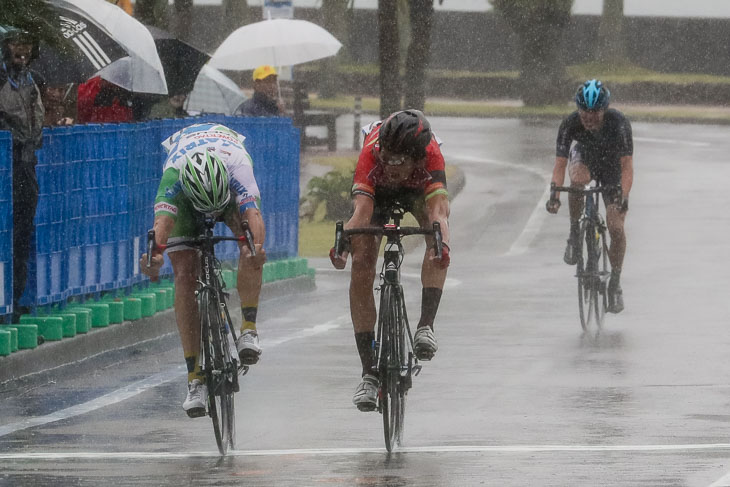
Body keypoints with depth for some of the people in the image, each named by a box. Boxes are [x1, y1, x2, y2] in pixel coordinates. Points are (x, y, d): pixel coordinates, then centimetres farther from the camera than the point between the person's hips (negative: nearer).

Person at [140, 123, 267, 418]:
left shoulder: (238, 166, -43)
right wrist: (155, 254, -76)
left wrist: (257, 247, -76)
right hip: (187, 194, 0)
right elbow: (162, 220, -55)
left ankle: (248, 330, -20)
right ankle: (195, 377, -12)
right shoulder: (173, 175, -42)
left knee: (250, 246, -31)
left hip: (230, 186, 0)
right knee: (185, 275, -14)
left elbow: (253, 214, -56)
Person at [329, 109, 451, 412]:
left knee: (436, 230, -32)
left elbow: (438, 210, -52)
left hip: (418, 190, 0)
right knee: (361, 266, -15)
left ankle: (426, 327, -30)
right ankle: (369, 373, -13)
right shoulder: (371, 154, -41)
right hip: (377, 191, 0)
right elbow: (362, 211, -51)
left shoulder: (430, 154, -41)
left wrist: (442, 246, -72)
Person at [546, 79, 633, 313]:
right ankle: (574, 234, -16)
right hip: (584, 158, 1)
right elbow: (560, 164, -30)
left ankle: (615, 282, 5)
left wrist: (623, 196, -51)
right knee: (578, 179, -37)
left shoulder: (619, 123, -34)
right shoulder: (570, 123, -30)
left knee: (616, 227, -13)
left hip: (612, 165, -1)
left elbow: (627, 166, -36)